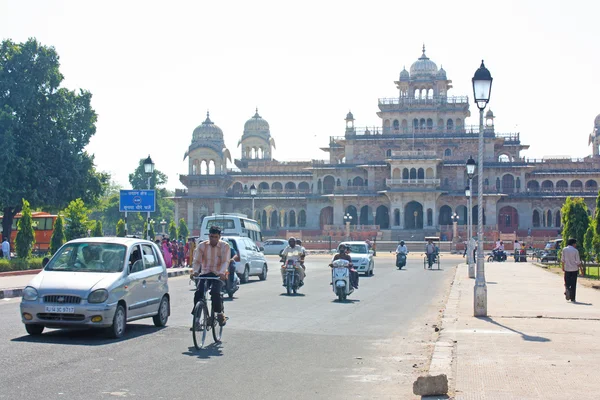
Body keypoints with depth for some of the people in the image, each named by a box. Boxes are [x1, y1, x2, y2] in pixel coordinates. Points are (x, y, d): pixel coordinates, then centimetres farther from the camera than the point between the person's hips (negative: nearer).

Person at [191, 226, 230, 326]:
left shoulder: (225, 246, -1)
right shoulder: (202, 246, 5)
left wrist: (221, 272, -31)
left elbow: (225, 261, -12)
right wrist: (195, 271, -22)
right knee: (198, 293, -19)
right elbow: (196, 260, -1)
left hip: (218, 275, -2)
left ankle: (220, 313, -4)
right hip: (204, 274, 2)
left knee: (215, 292, -26)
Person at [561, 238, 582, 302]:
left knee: (567, 282, 13)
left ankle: (567, 290, -18)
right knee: (573, 284, 6)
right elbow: (578, 261, -6)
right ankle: (572, 298, 7)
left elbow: (562, 260, 3)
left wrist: (563, 267, 15)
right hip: (574, 269, -1)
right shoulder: (576, 251, -7)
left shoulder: (564, 249, 0)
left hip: (567, 269, 1)